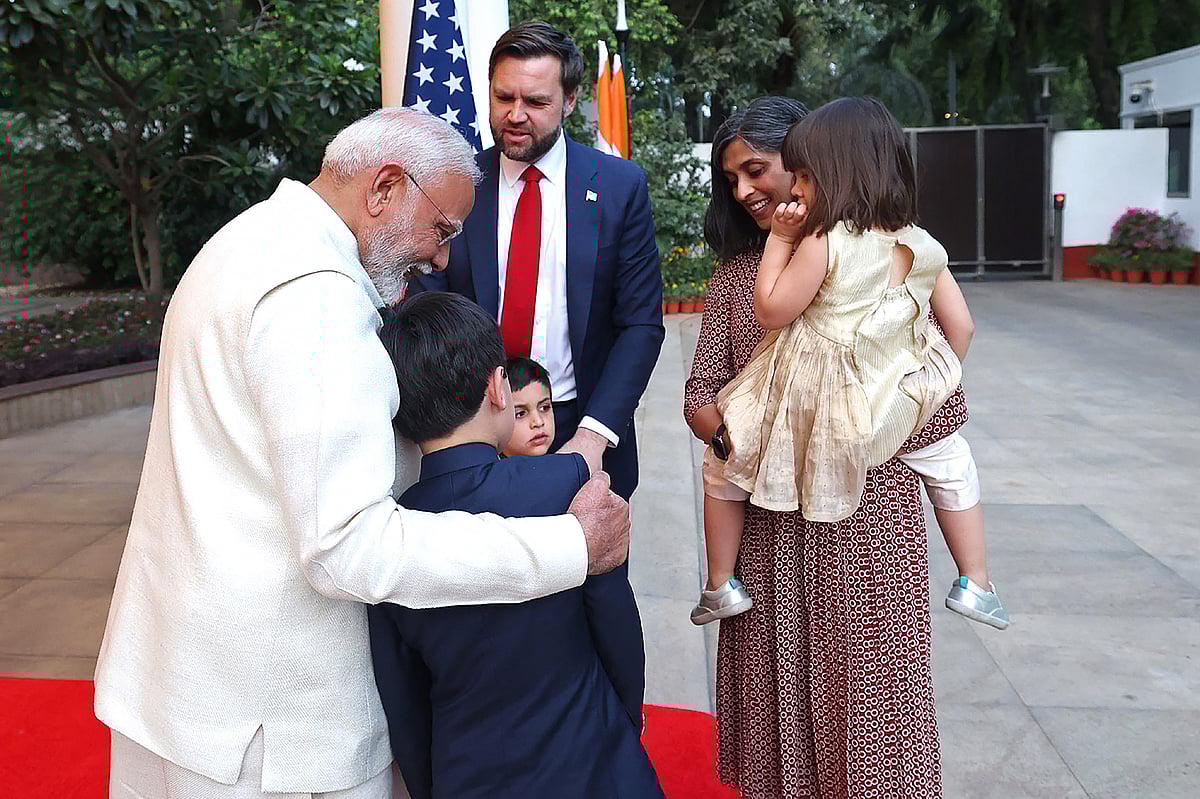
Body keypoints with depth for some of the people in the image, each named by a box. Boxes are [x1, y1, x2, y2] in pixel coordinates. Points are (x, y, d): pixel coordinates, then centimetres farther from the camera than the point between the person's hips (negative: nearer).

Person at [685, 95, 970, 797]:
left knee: (867, 690, 6)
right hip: (767, 526, 3)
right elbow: (700, 403, 3)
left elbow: (943, 407, -7)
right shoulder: (735, 273, 8)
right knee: (776, 694, 11)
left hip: (866, 522, -3)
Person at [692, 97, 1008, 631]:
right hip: (895, 414, 4)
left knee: (722, 464, 19)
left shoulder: (823, 243, -18)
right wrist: (936, 387, 20)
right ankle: (975, 584, 30)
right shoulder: (922, 247, -1)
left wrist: (779, 240, -5)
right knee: (951, 458, 31)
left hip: (806, 411, -4)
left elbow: (771, 310, -11)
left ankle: (720, 587, 23)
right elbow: (960, 326, 5)